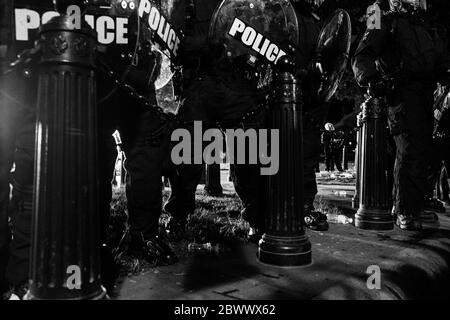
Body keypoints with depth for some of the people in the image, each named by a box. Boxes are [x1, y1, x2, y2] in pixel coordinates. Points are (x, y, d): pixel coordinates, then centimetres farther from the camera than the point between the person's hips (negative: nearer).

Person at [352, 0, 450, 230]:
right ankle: (406, 212, -7)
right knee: (410, 150, -13)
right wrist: (371, 78, -21)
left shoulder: (429, 26, 26)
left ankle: (401, 204, 18)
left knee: (423, 149, 6)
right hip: (403, 92, -7)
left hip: (426, 94, 7)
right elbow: (362, 57, -3)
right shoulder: (388, 23, 7)